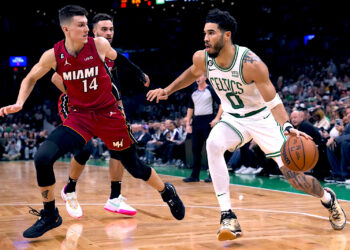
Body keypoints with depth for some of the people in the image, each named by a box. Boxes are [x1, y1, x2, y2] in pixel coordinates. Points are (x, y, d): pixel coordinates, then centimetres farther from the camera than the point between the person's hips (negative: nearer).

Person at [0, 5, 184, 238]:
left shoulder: (100, 45, -14)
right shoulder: (53, 55, -10)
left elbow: (115, 57, 10)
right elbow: (31, 78, 6)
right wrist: (19, 103, -7)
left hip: (108, 114, -1)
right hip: (79, 116, 1)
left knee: (135, 167, 8)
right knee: (42, 158, -18)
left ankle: (167, 191, 40)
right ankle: (50, 216, 2)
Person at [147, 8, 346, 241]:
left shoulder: (251, 63, -29)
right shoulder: (202, 58, -14)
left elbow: (273, 100, -26)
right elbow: (193, 74, 12)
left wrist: (287, 127, -42)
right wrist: (168, 90, 8)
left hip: (262, 119, -3)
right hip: (233, 119, 3)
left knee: (294, 176, -4)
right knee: (213, 144, -31)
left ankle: (328, 198, 31)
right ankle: (228, 217, -27)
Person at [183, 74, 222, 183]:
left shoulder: (211, 90, -4)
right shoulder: (194, 93, 14)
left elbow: (222, 104, -7)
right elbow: (190, 108, 19)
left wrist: (217, 118, -16)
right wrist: (188, 124, 10)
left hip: (208, 121, -6)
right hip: (196, 121, 6)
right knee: (195, 149, 7)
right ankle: (195, 175, 12)